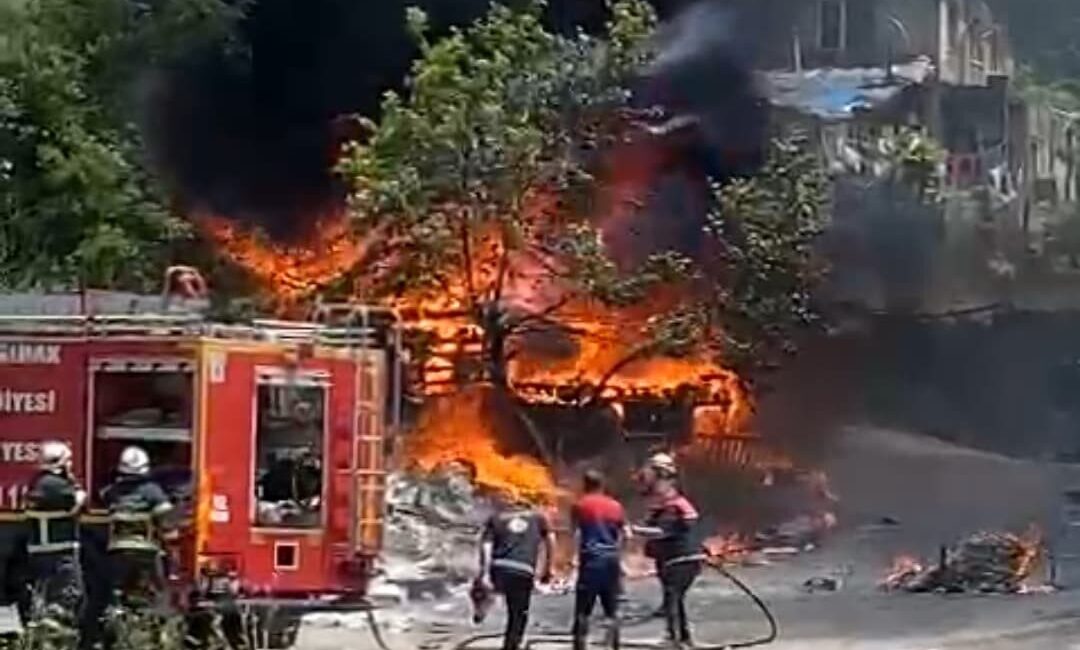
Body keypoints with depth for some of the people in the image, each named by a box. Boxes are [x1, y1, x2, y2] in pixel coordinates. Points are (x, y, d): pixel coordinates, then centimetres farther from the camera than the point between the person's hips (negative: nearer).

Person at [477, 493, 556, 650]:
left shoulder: (495, 518, 17)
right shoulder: (537, 517, 21)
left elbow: (486, 546, 2)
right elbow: (551, 541, 10)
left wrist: (485, 573, -6)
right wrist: (548, 570, 15)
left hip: (499, 569, 0)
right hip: (524, 572, 0)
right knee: (518, 616, 13)